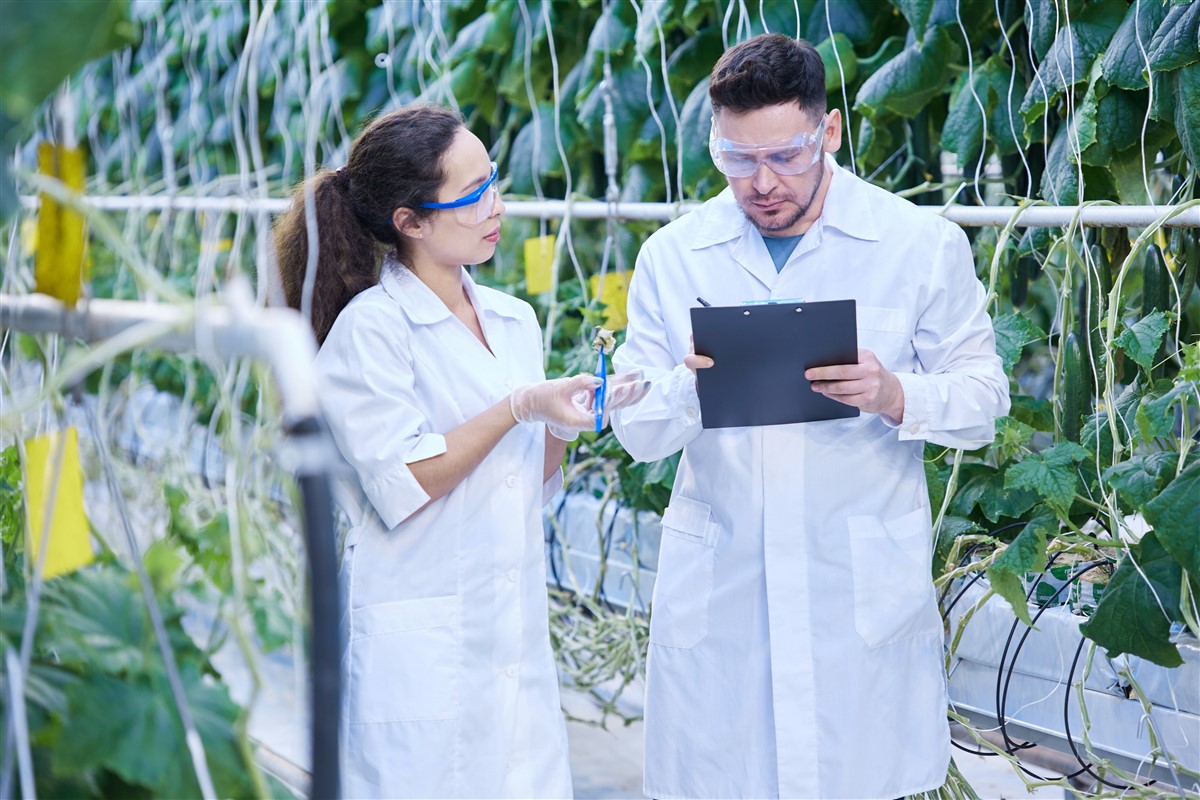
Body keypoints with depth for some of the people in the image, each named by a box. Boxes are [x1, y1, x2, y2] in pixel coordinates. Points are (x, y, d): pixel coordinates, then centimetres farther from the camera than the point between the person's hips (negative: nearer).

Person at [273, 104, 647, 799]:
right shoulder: (370, 327, -9)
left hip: (517, 635, 6)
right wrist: (519, 407, -16)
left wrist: (565, 423, -4)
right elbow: (403, 487, -15)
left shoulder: (515, 320, 11)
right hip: (423, 650, -6)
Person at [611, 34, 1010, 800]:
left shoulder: (924, 245, 0)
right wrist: (688, 389, -19)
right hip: (717, 590, 1)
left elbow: (983, 398, 1)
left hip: (863, 588, -1)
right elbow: (635, 430, 4)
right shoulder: (672, 256, 5)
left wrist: (896, 396, -20)